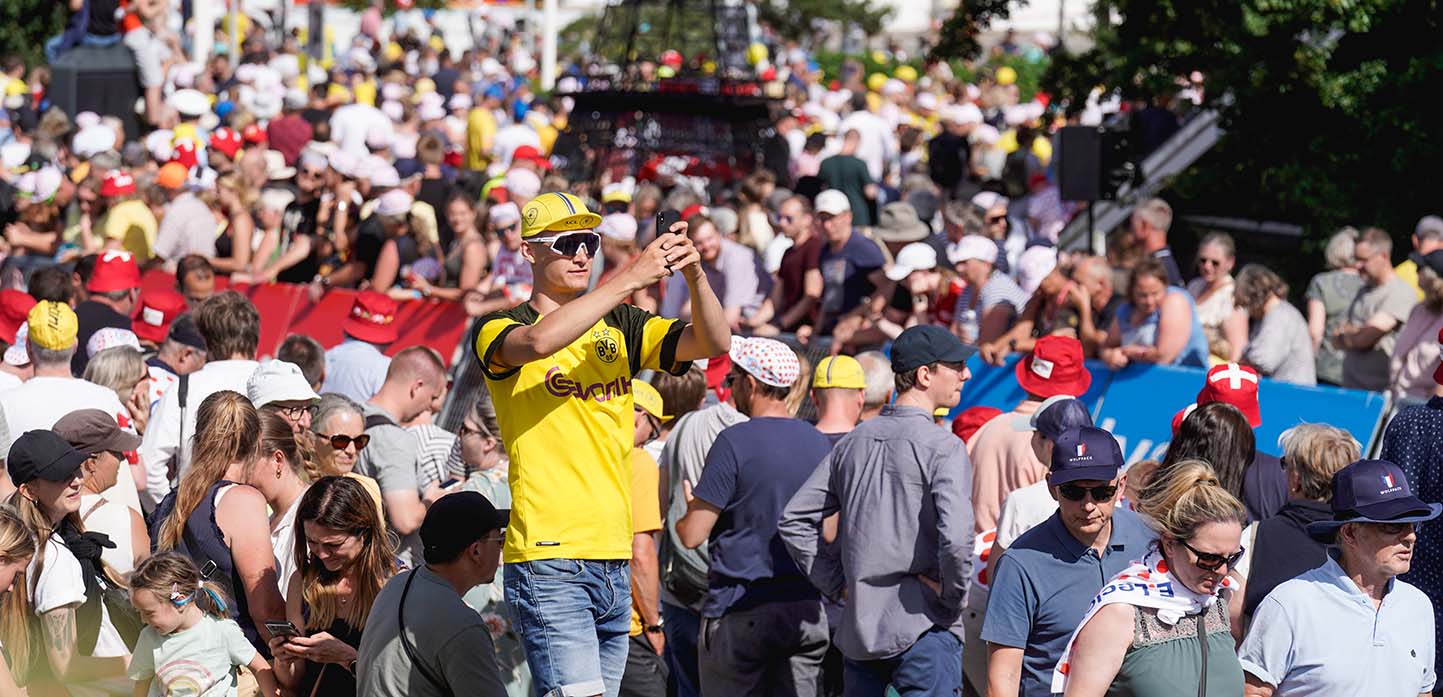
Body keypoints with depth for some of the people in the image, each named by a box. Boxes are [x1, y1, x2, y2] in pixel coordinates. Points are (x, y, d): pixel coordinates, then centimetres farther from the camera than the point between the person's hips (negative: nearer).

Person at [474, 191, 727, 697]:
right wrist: (630, 278, -23)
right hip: (548, 559, -6)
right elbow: (538, 342, -24)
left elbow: (712, 343, 5)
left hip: (613, 558, 6)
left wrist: (693, 273, -14)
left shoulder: (619, 327, 15)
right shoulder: (499, 330, 0)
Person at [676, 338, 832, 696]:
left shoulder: (735, 442, -10)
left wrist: (690, 512, 12)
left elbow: (692, 535, -9)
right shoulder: (819, 443, 9)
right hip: (806, 611, 5)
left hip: (741, 612, -5)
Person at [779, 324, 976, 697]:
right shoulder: (942, 447, -11)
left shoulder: (853, 442, 10)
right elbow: (956, 535, -25)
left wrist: (837, 583, 14)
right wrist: (952, 594, -9)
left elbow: (793, 521, 12)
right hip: (924, 628, -6)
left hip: (859, 626, 6)